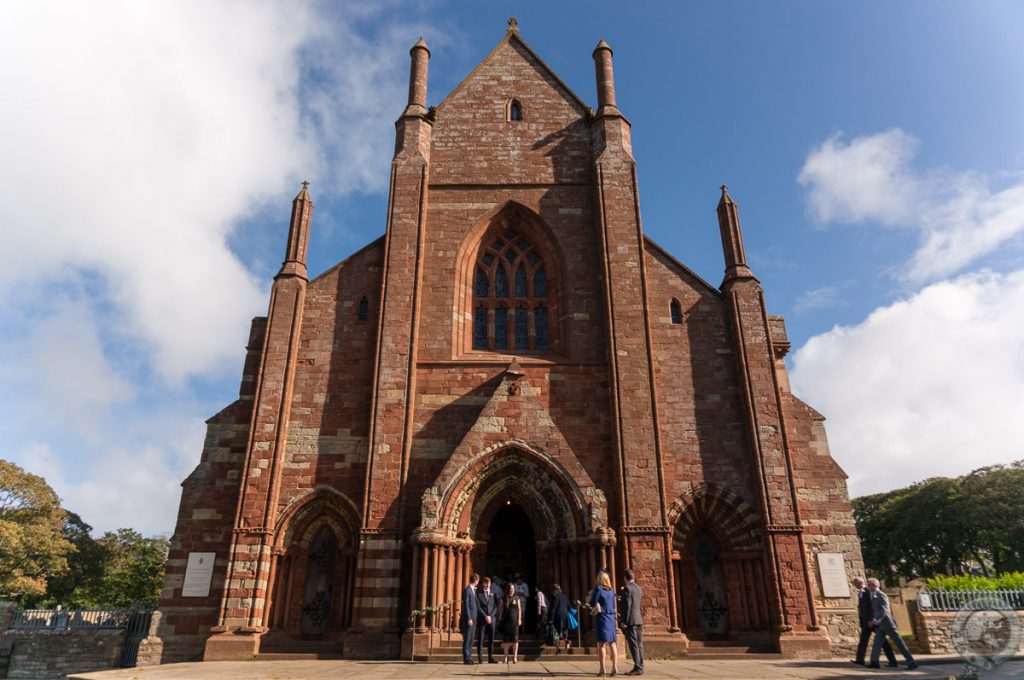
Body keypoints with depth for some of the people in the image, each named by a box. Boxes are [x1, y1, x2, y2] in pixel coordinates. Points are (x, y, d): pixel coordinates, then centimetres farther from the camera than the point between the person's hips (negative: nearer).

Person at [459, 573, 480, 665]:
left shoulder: (473, 590, 16)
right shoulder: (467, 590, -11)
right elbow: (466, 605, -16)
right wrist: (469, 619, -18)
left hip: (473, 618, 9)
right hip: (468, 618, -9)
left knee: (471, 639, 11)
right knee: (467, 639, -4)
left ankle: (469, 658, 16)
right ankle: (466, 659, 0)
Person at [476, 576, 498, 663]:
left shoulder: (493, 594, 12)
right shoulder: (478, 594, 3)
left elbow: (495, 607, 6)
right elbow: (478, 607, -4)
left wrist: (490, 616, -7)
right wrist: (485, 616, -12)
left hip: (492, 619, 3)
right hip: (481, 619, -3)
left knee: (491, 639, 4)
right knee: (480, 639, -2)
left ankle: (490, 657, 9)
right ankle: (480, 658, 2)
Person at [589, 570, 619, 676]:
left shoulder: (598, 589, -9)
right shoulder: (611, 590, 9)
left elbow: (592, 603, -9)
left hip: (602, 618, -5)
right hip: (611, 618, 5)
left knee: (601, 644, -1)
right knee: (612, 644, 9)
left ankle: (602, 669, -3)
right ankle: (615, 668, 7)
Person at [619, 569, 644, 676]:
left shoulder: (627, 589, -12)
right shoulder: (639, 588, 12)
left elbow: (627, 606, -17)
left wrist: (624, 621, -14)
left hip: (630, 620, -8)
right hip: (639, 620, 8)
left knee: (633, 645, -7)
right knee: (639, 645, 8)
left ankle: (637, 668, -8)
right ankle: (640, 667, 9)